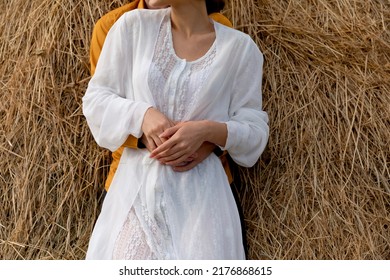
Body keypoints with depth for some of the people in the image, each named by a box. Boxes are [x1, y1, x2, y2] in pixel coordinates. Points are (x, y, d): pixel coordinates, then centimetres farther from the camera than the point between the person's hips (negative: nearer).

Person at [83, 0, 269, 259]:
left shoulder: (239, 46, -1)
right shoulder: (134, 24, 2)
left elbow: (256, 131, 2)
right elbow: (95, 99, 5)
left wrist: (208, 130, -16)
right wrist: (141, 113, -13)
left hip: (201, 195, -1)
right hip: (134, 189, 1)